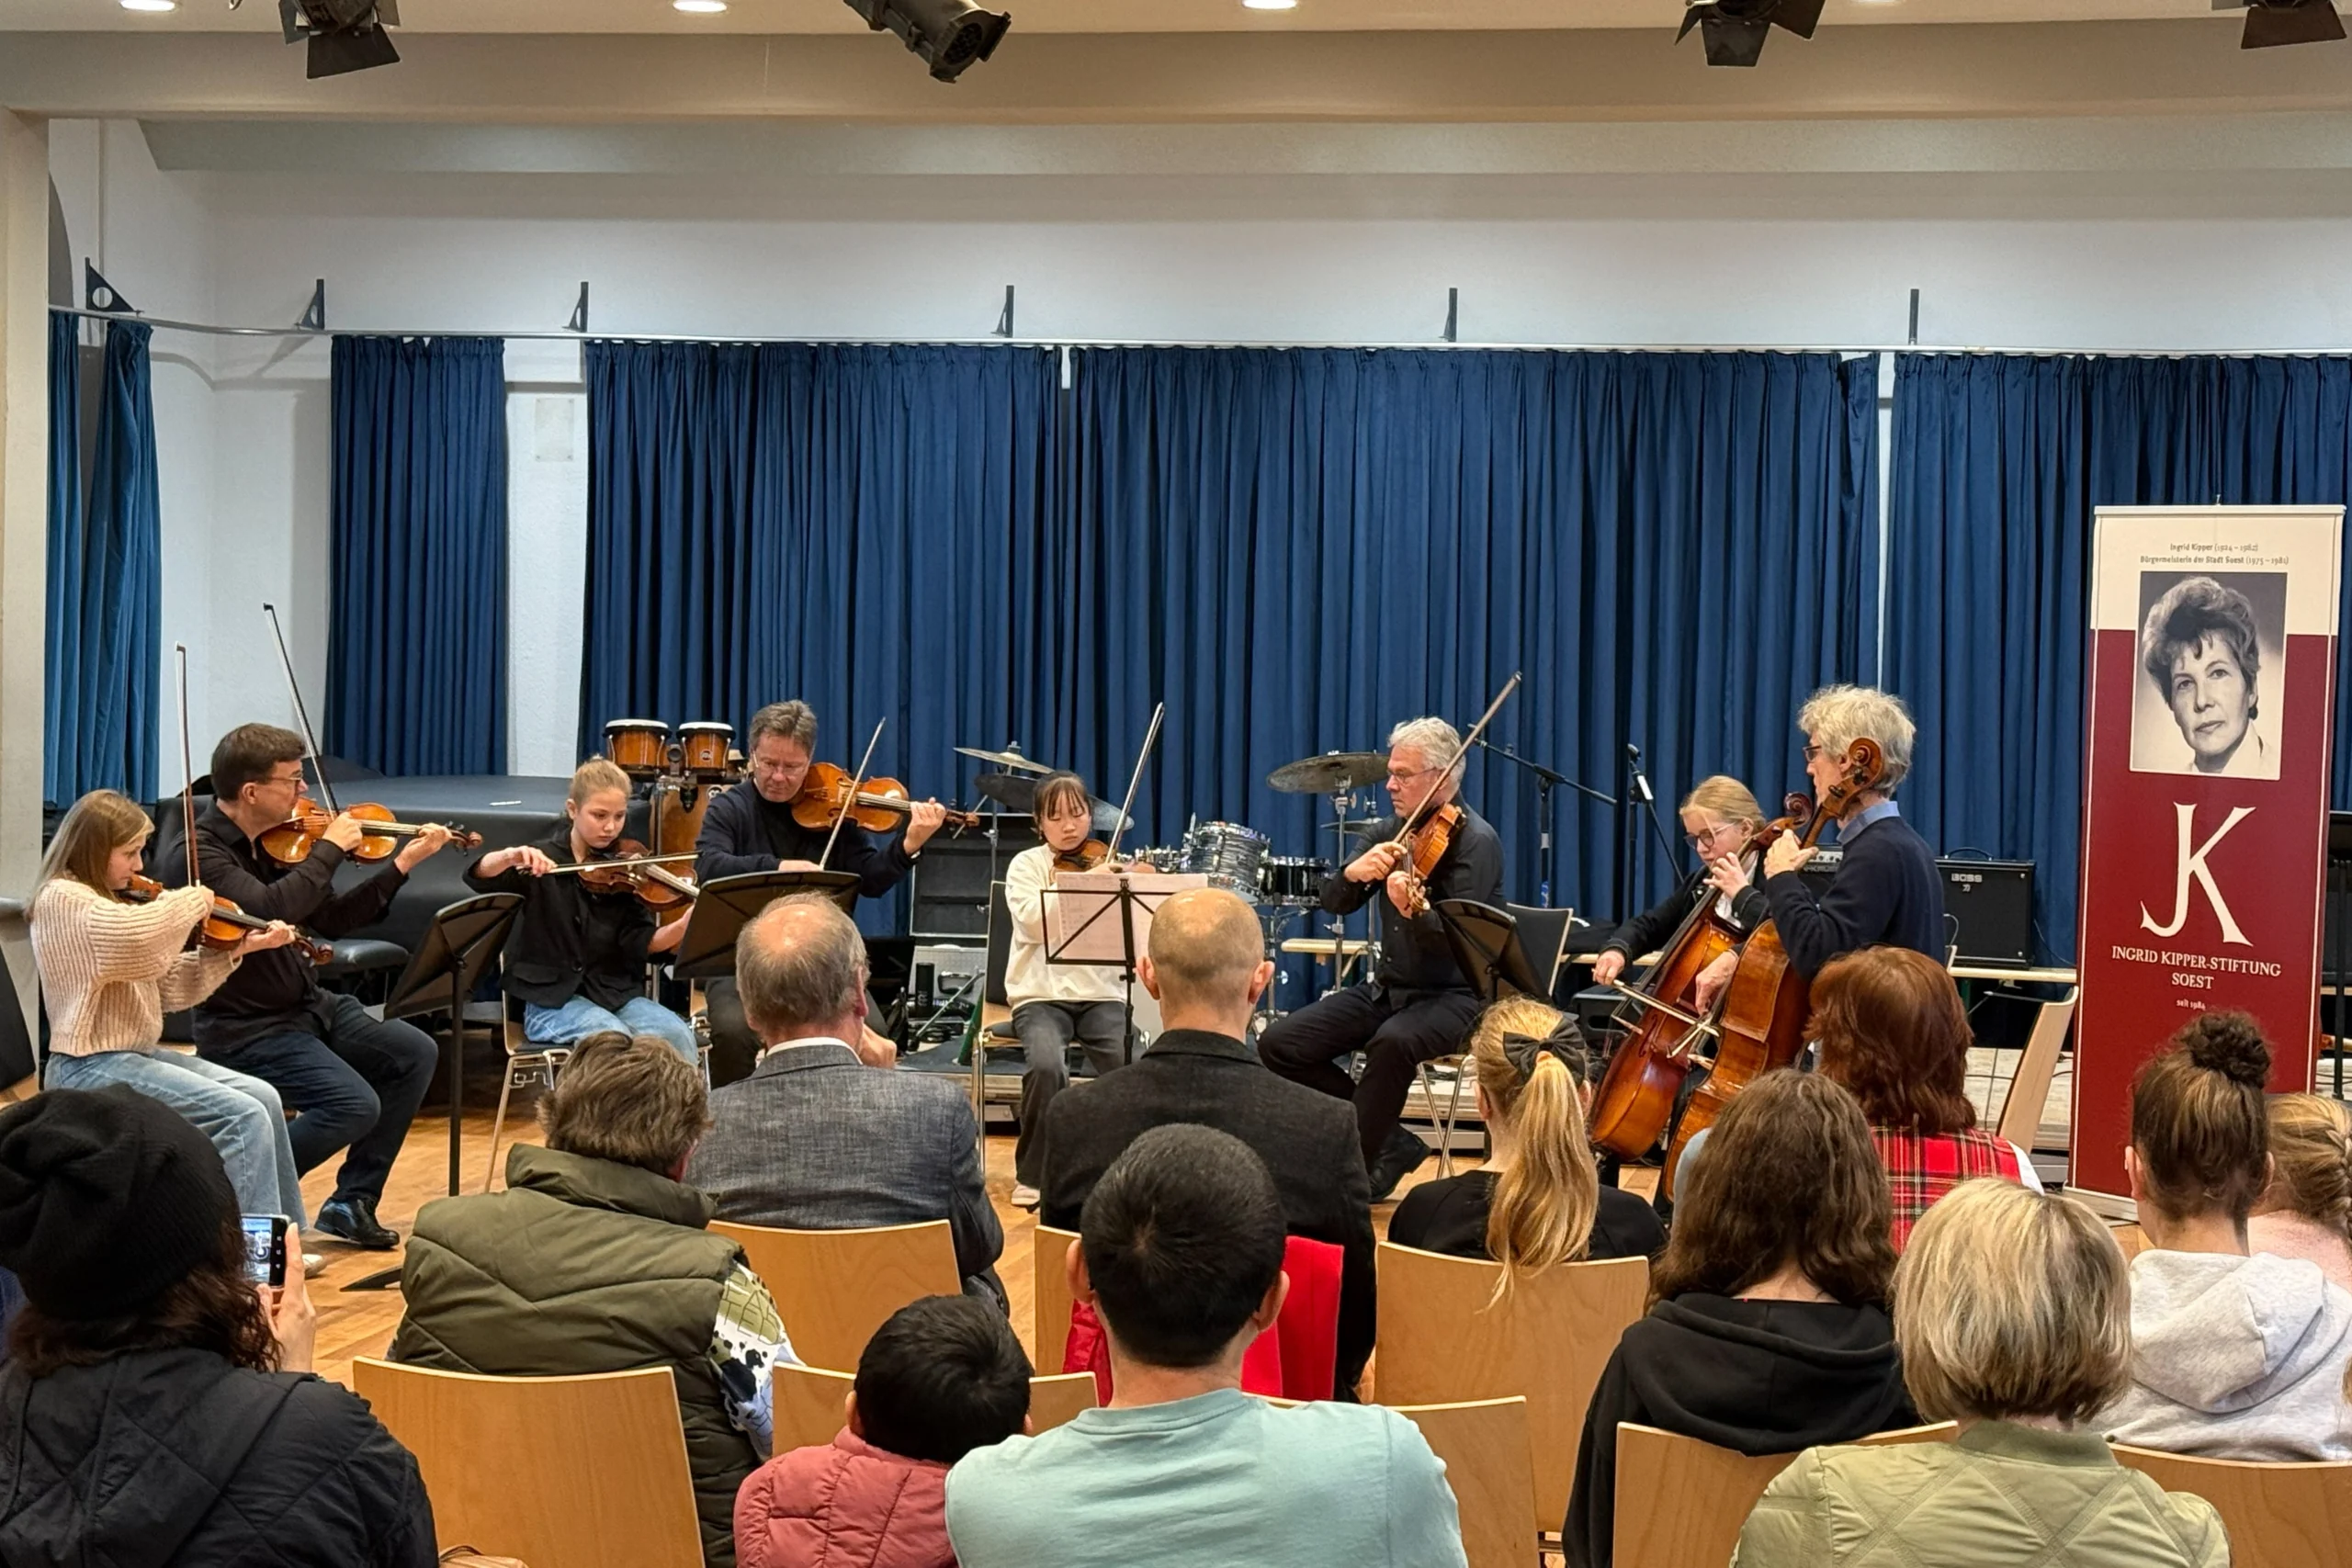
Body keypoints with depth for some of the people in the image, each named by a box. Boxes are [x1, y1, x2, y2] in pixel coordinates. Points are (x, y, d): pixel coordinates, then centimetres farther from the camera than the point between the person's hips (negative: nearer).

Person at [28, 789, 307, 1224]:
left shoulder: (108, 900, 15)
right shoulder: (62, 899, -14)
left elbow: (170, 984, 14)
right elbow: (135, 936, -35)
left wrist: (234, 950, 2)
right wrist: (190, 902, -17)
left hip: (137, 1054, 10)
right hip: (91, 1065, -10)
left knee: (263, 1097, 1)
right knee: (243, 1117, -19)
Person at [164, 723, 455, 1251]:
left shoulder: (275, 840, 5)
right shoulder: (199, 854, -19)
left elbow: (332, 921, 12)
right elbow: (271, 908, -36)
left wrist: (402, 865, 5)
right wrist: (331, 848, -24)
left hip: (307, 1006, 9)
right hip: (243, 1028, -9)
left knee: (414, 1053, 3)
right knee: (356, 1104, -23)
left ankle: (352, 1201, 11)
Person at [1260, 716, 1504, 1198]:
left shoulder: (1476, 841, -12)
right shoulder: (1391, 830, 7)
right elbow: (1334, 903, 3)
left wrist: (1413, 911, -43)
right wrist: (1354, 873, -20)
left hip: (1454, 995, -7)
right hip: (1388, 989, 7)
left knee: (1392, 1043, -39)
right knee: (1280, 1045, -9)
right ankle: (1384, 1139, 1)